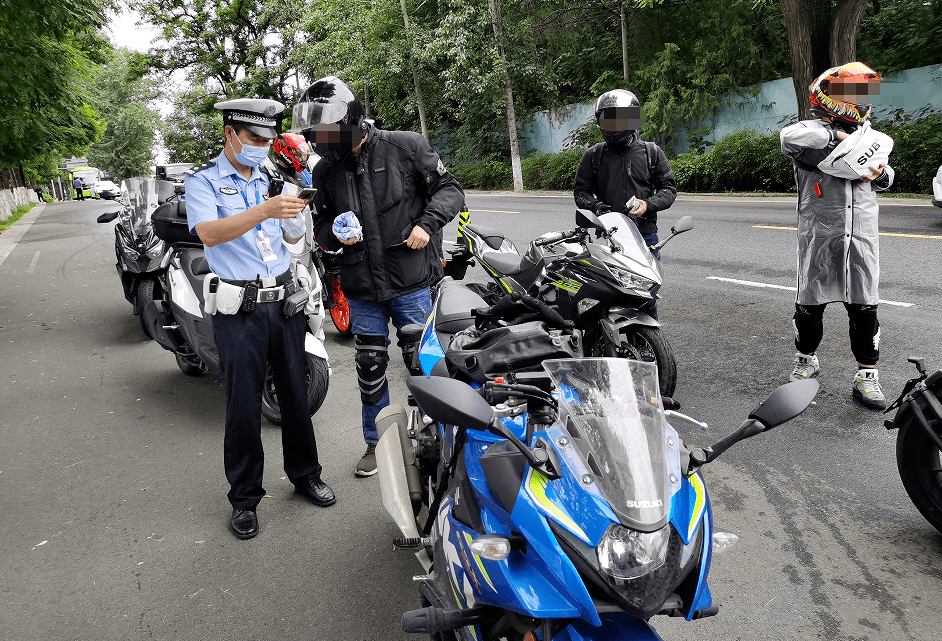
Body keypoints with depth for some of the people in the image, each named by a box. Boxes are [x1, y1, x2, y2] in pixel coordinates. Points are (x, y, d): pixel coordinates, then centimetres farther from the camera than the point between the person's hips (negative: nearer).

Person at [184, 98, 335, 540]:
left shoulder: (270, 180, 16)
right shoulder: (203, 180, -2)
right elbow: (209, 234, -21)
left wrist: (295, 213, -4)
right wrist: (263, 210, -33)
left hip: (285, 299, 5)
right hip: (239, 309, -5)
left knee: (295, 393, 11)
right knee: (243, 406, -1)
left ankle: (305, 475, 27)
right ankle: (244, 498, 14)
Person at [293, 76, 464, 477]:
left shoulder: (404, 147, -5)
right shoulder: (325, 171, 6)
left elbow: (449, 189, 0)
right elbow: (321, 224, 16)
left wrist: (427, 224, -15)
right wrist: (335, 233, -7)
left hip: (410, 282, -3)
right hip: (361, 287, 3)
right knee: (370, 367, 11)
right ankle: (377, 442, 31)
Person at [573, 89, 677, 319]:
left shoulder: (651, 152, 10)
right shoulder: (593, 155, 10)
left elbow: (669, 188, 10)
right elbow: (581, 191, 12)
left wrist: (648, 204, -10)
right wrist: (594, 205, -10)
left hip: (644, 235, 0)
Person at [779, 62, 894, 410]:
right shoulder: (813, 131, -4)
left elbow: (886, 175, 26)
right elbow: (789, 137, -29)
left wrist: (880, 174, 3)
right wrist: (836, 136, -20)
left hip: (862, 236, 4)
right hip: (819, 236, -4)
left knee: (864, 306, 4)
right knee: (810, 302, 8)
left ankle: (867, 375, 13)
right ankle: (806, 359, 29)